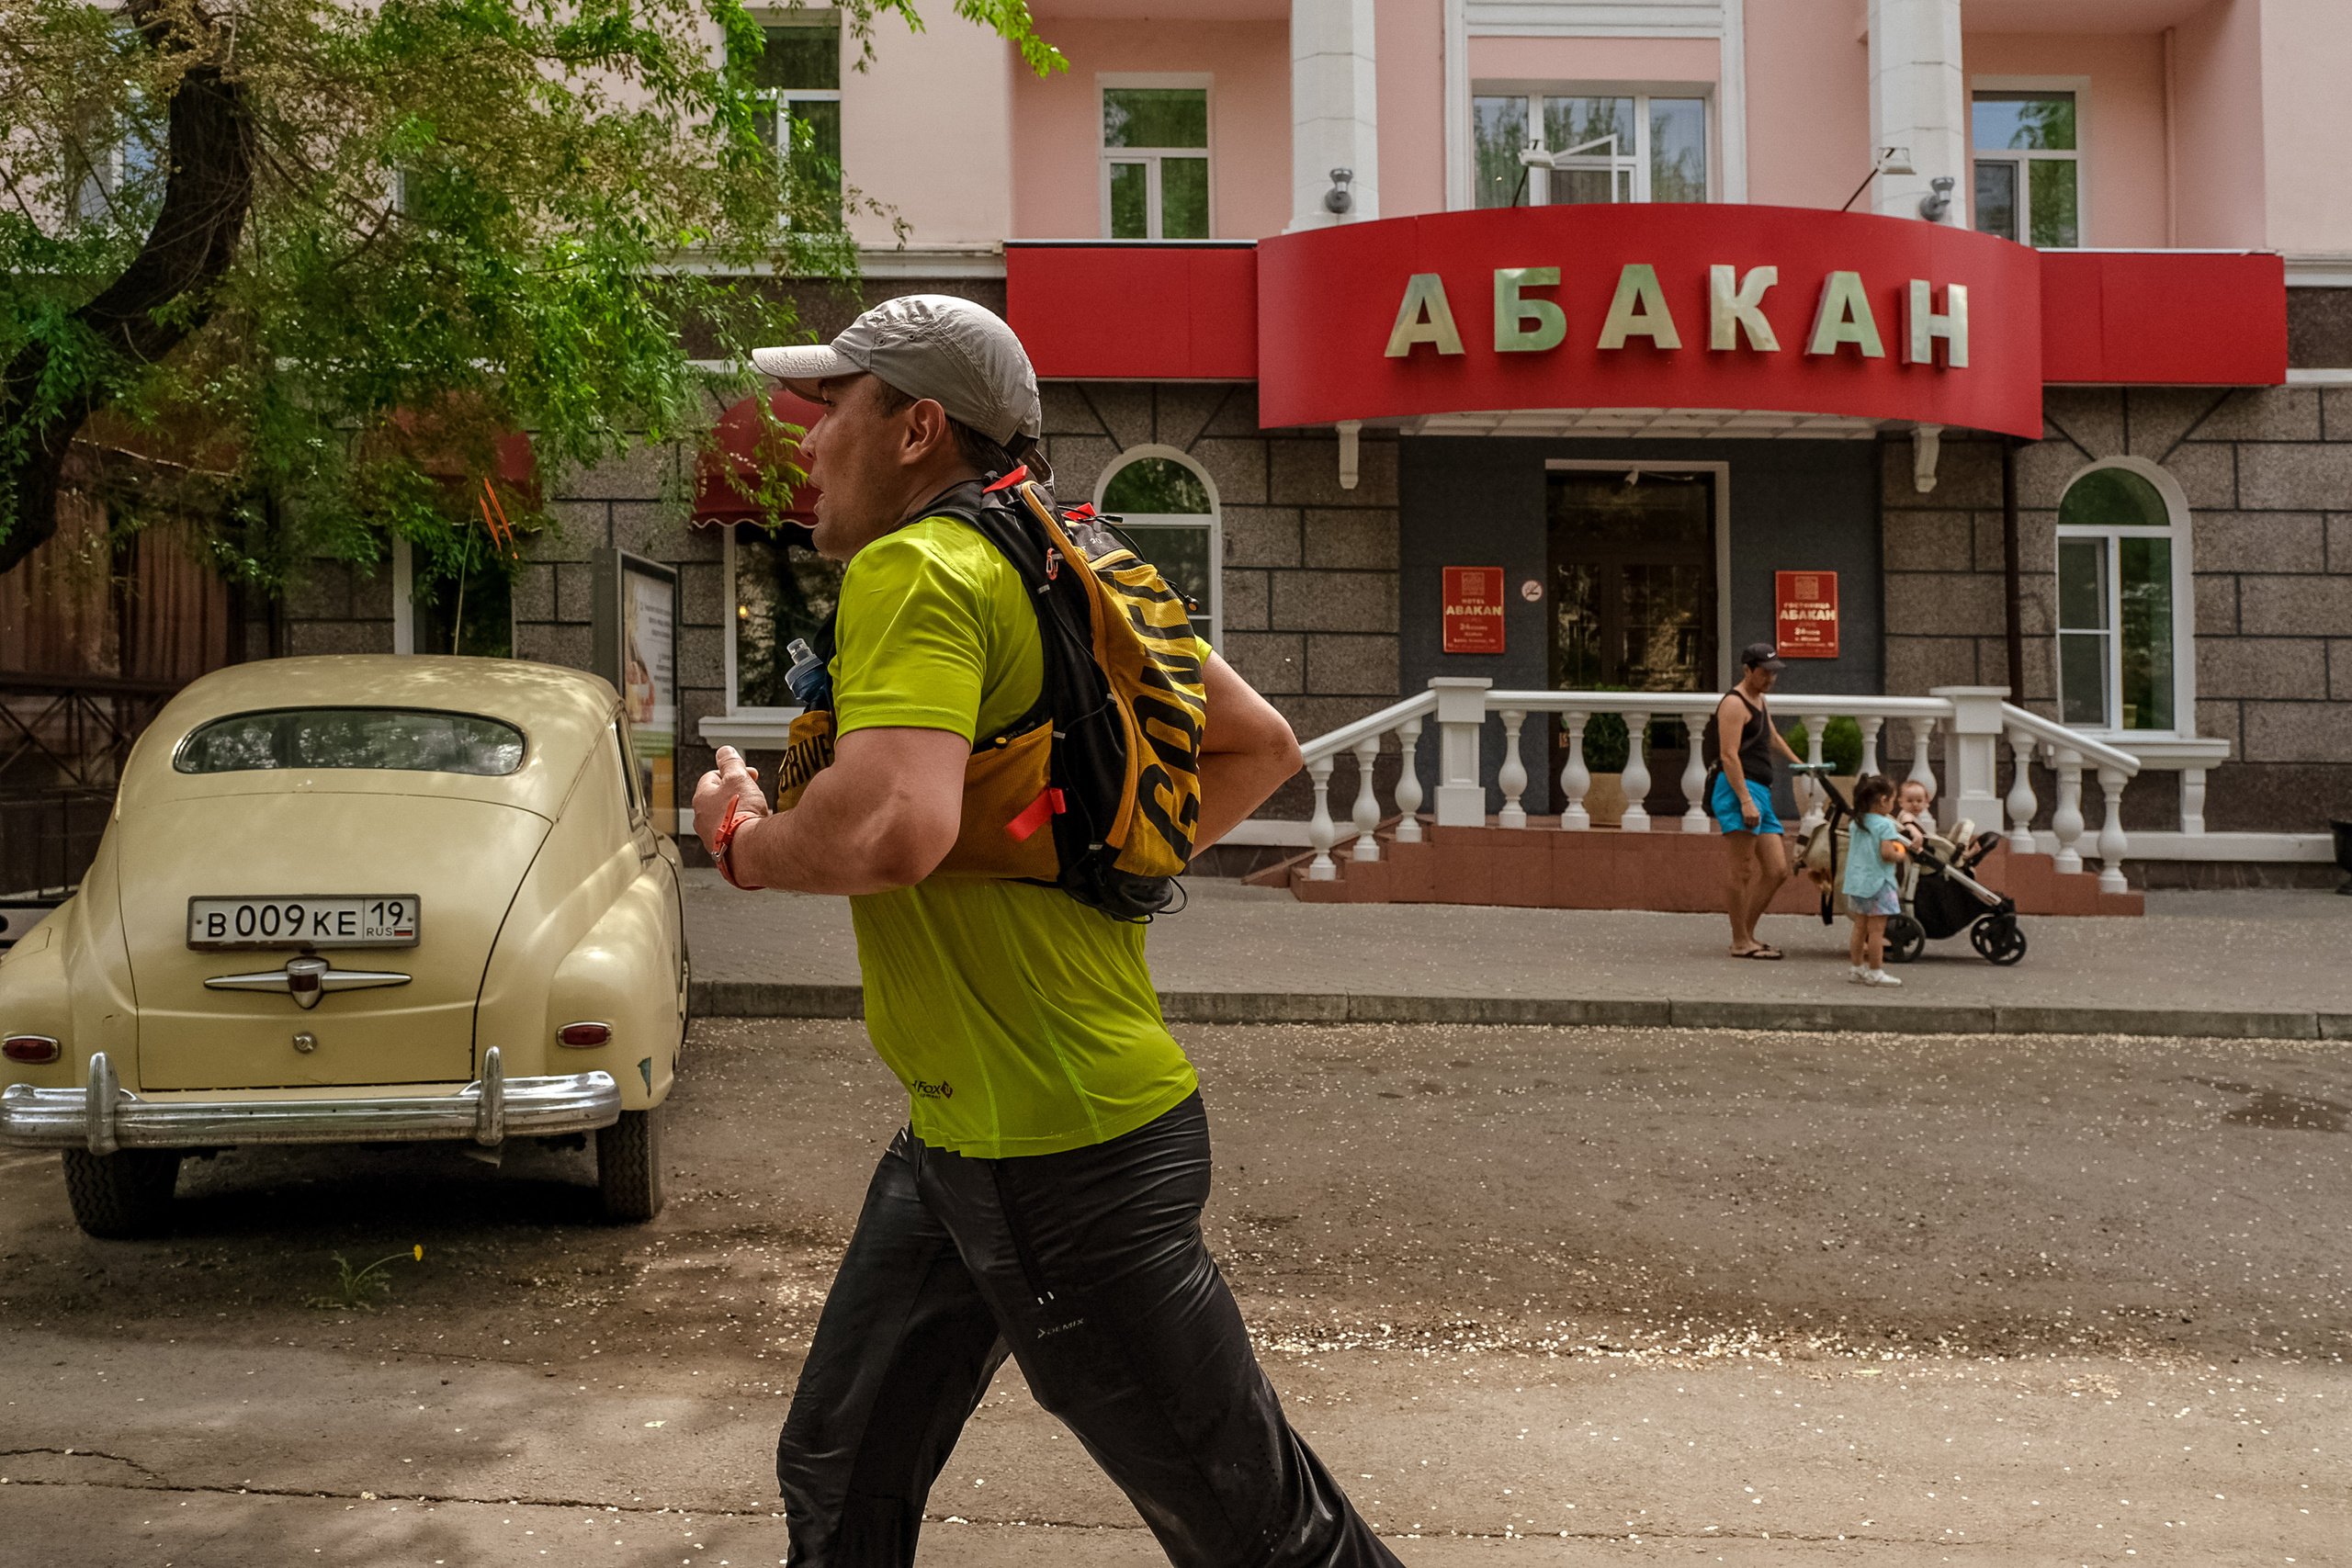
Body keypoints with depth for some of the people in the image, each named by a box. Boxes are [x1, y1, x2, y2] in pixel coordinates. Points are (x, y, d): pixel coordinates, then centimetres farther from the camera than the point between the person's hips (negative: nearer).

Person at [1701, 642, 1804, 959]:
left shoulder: (1759, 699, 26)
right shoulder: (1734, 704, -6)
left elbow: (1772, 738, 44)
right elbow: (1729, 756, -16)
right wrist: (1745, 800, -24)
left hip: (1759, 792, 10)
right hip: (1737, 790, -10)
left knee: (1777, 871, 5)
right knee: (1741, 871, -11)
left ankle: (1747, 934, 12)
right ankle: (1740, 942, -9)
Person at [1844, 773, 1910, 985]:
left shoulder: (1856, 823, 9)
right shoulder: (1885, 824, -13)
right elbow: (1887, 853, -21)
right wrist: (1902, 856, -2)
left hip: (1856, 881, 8)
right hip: (1877, 883, -8)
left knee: (1860, 927, 13)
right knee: (1877, 929, -3)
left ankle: (1858, 968, 17)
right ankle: (1875, 972, -1)